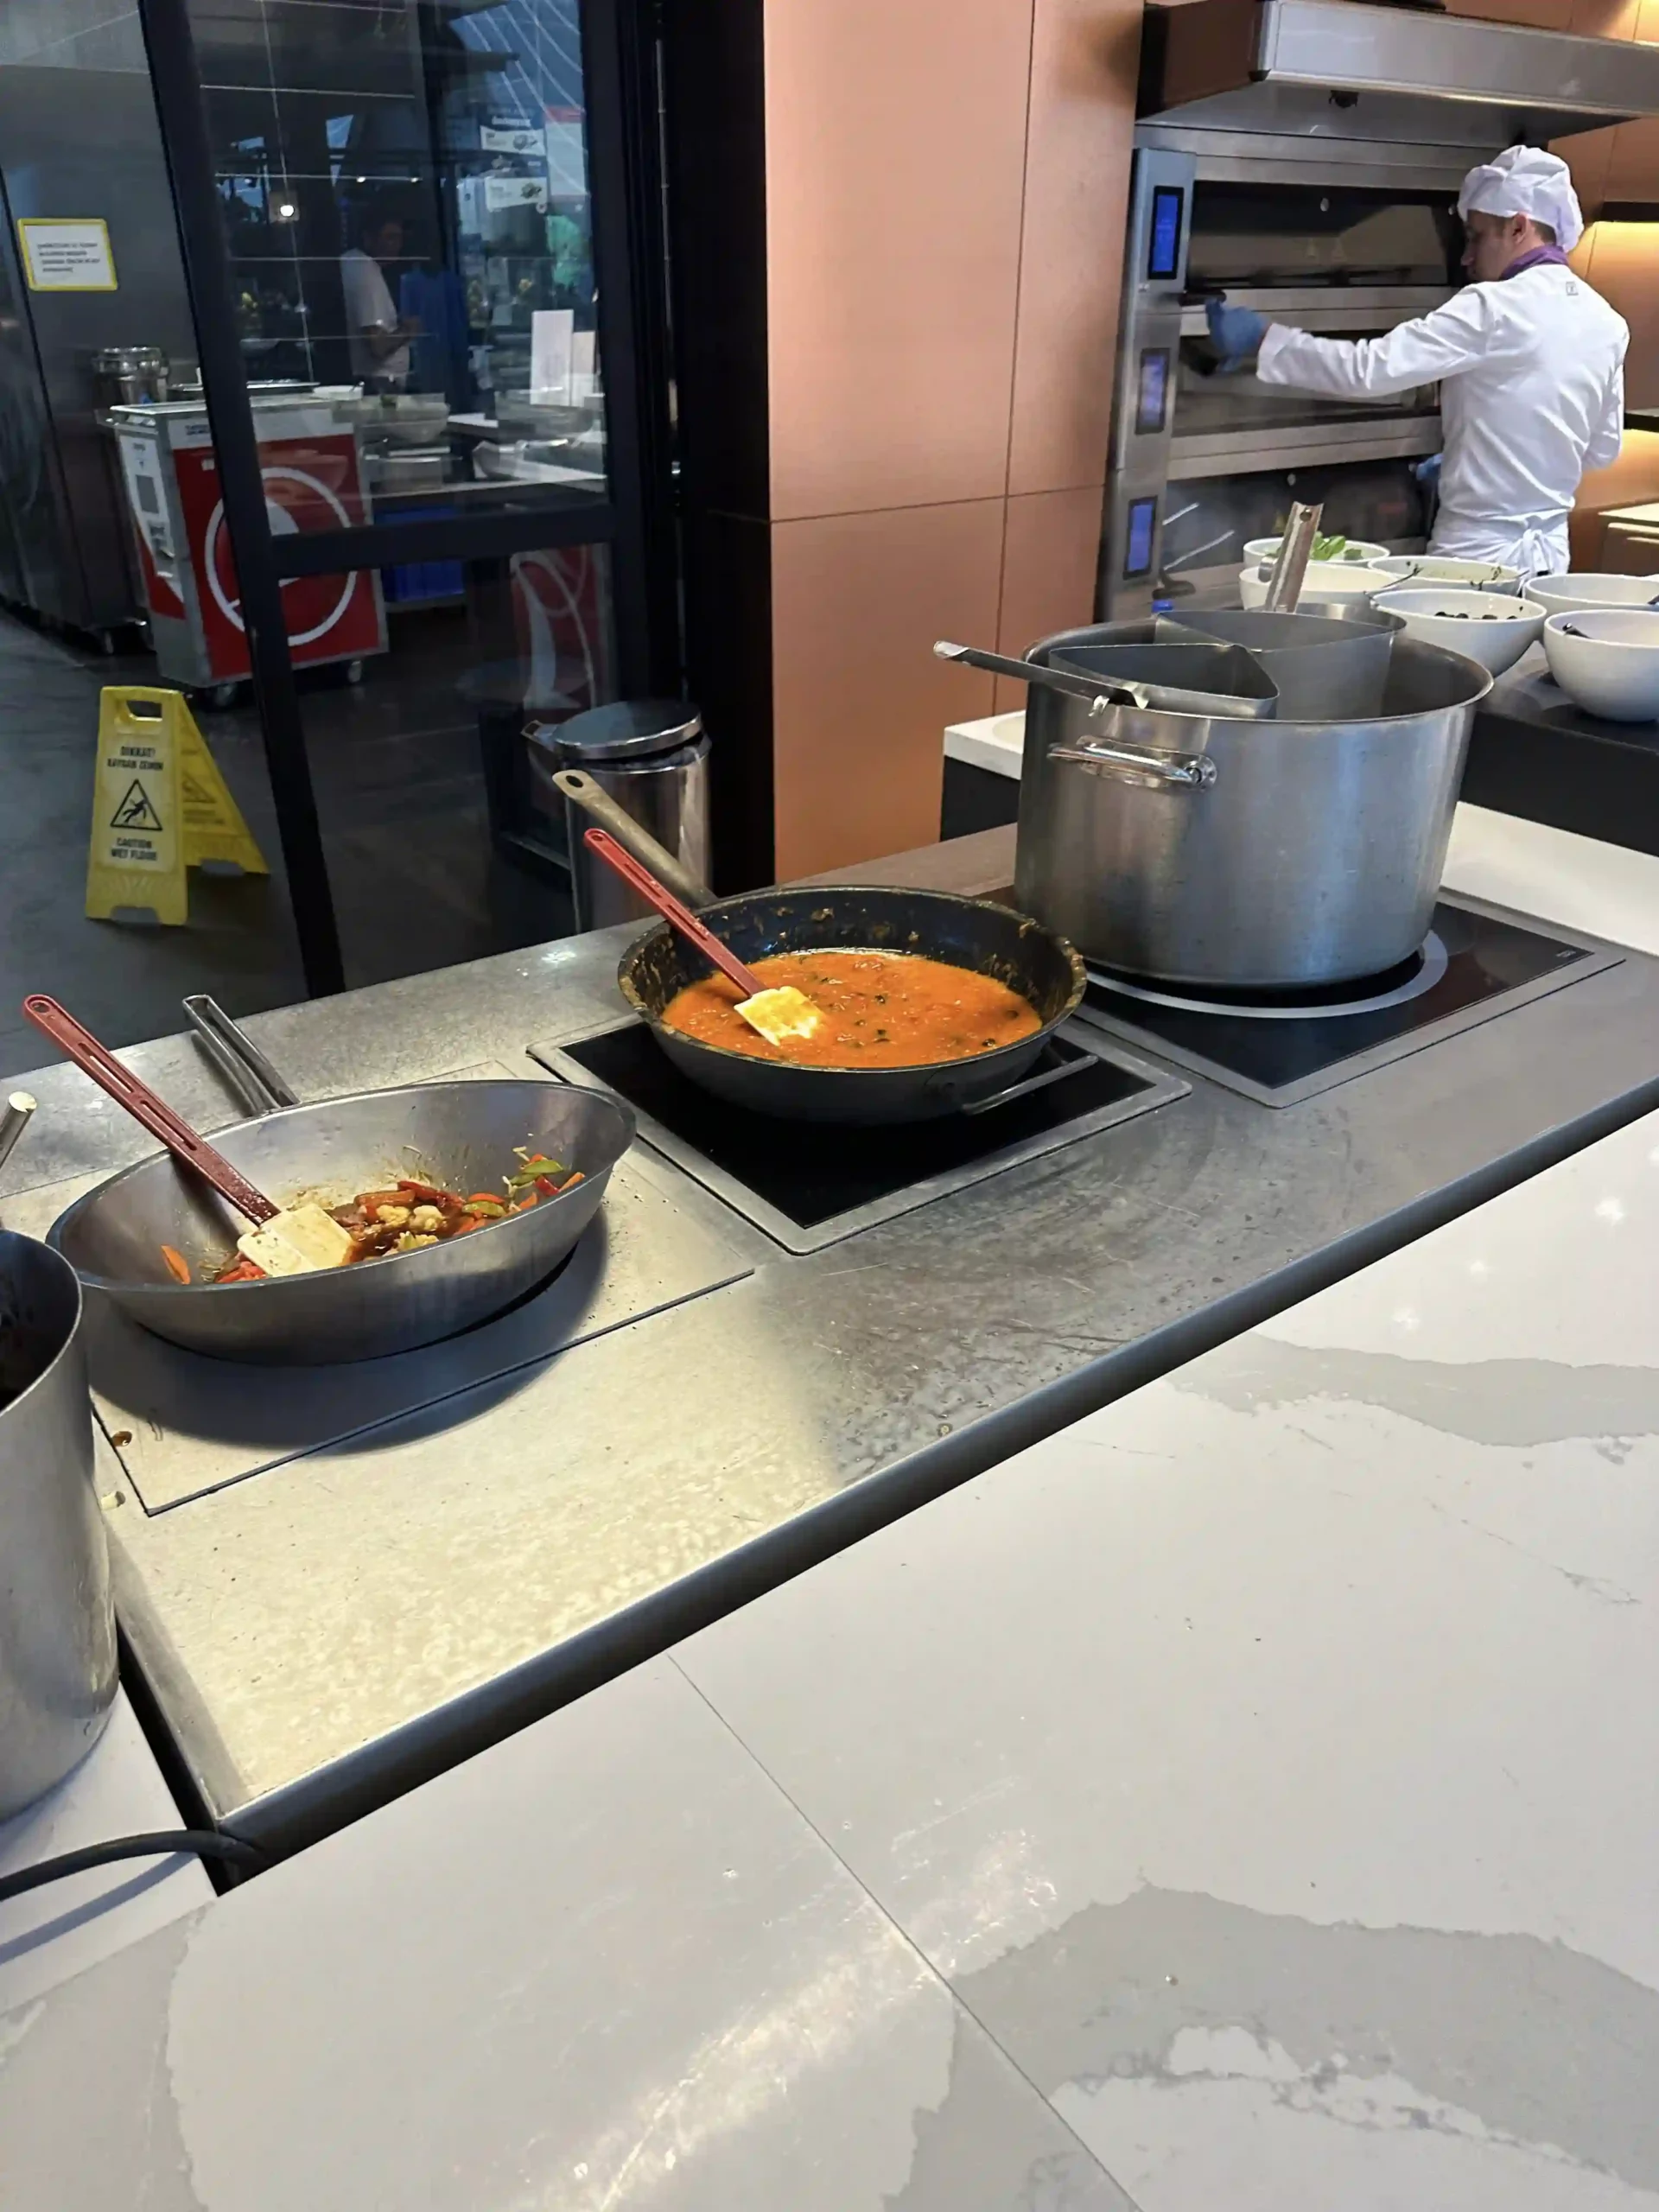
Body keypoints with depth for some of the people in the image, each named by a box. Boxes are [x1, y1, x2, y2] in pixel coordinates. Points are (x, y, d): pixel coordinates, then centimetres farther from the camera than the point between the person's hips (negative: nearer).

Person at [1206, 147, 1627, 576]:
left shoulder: (1494, 309, -14)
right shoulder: (1605, 323, 8)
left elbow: (1368, 369, -20)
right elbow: (1602, 449, 16)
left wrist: (1262, 338, -11)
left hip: (1479, 556, -7)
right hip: (1549, 553, 8)